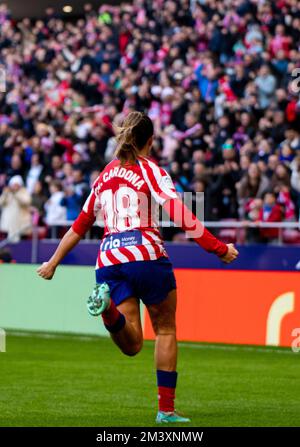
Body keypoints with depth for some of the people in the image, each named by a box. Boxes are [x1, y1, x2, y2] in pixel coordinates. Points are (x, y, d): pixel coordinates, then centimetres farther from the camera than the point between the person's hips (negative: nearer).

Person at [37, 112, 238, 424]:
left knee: (132, 344, -2)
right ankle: (166, 409, 9)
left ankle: (107, 306, -32)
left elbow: (80, 225, 25)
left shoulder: (105, 174, 20)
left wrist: (53, 263, 34)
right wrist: (220, 249, -6)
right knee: (165, 330, 13)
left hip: (108, 259, 4)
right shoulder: (150, 170, 4)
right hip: (145, 254, -4)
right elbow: (181, 216, -9)